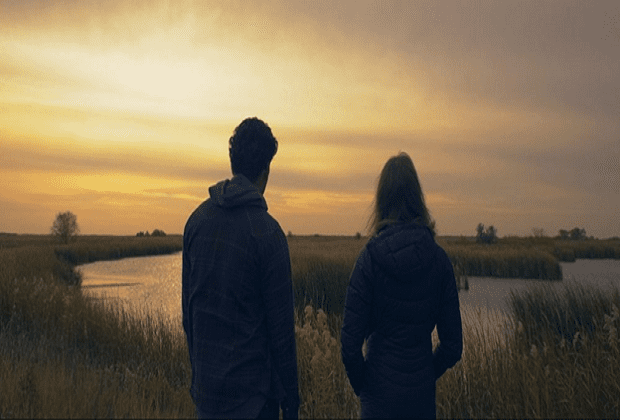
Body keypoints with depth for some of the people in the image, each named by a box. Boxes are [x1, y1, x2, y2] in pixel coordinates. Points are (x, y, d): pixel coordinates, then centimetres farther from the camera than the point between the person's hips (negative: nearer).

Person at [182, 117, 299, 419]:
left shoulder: (197, 219, 1)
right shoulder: (267, 232, -17)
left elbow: (187, 305, 8)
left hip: (204, 386, 6)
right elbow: (281, 328, -13)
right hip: (251, 396, -5)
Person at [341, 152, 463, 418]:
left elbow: (350, 342, -14)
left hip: (381, 395, -3)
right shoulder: (439, 259, -6)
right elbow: (453, 345, -1)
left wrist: (361, 386, 2)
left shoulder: (370, 257, -14)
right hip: (423, 395, 3)